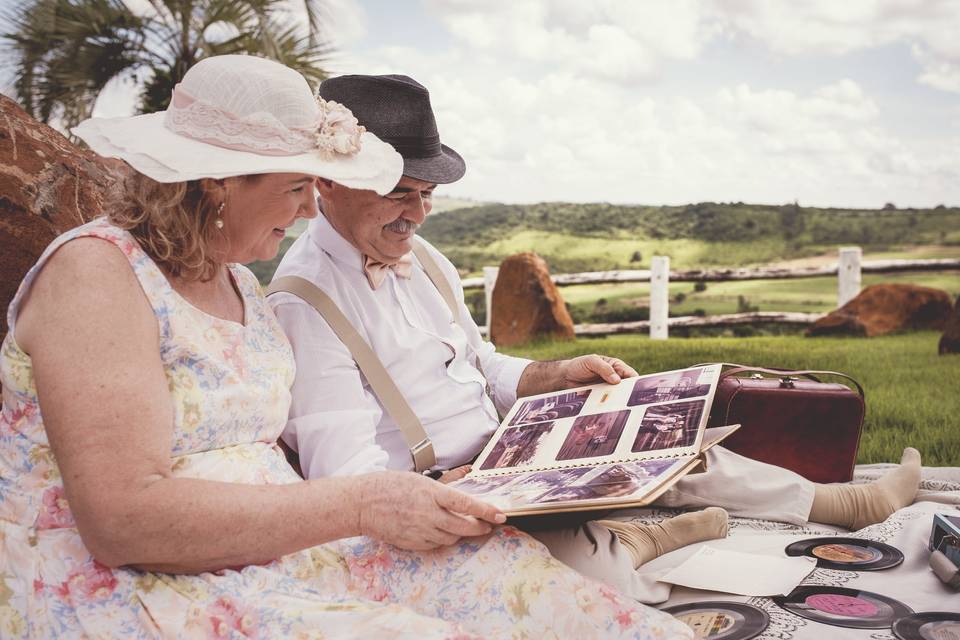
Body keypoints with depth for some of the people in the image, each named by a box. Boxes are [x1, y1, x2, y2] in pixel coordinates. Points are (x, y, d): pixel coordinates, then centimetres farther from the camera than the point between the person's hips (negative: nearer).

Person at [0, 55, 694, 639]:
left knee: (499, 563, -14)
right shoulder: (96, 271, -13)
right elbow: (121, 518, -23)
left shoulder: (237, 281, 14)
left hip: (267, 555, 8)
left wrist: (410, 492, 0)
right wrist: (357, 505, -23)